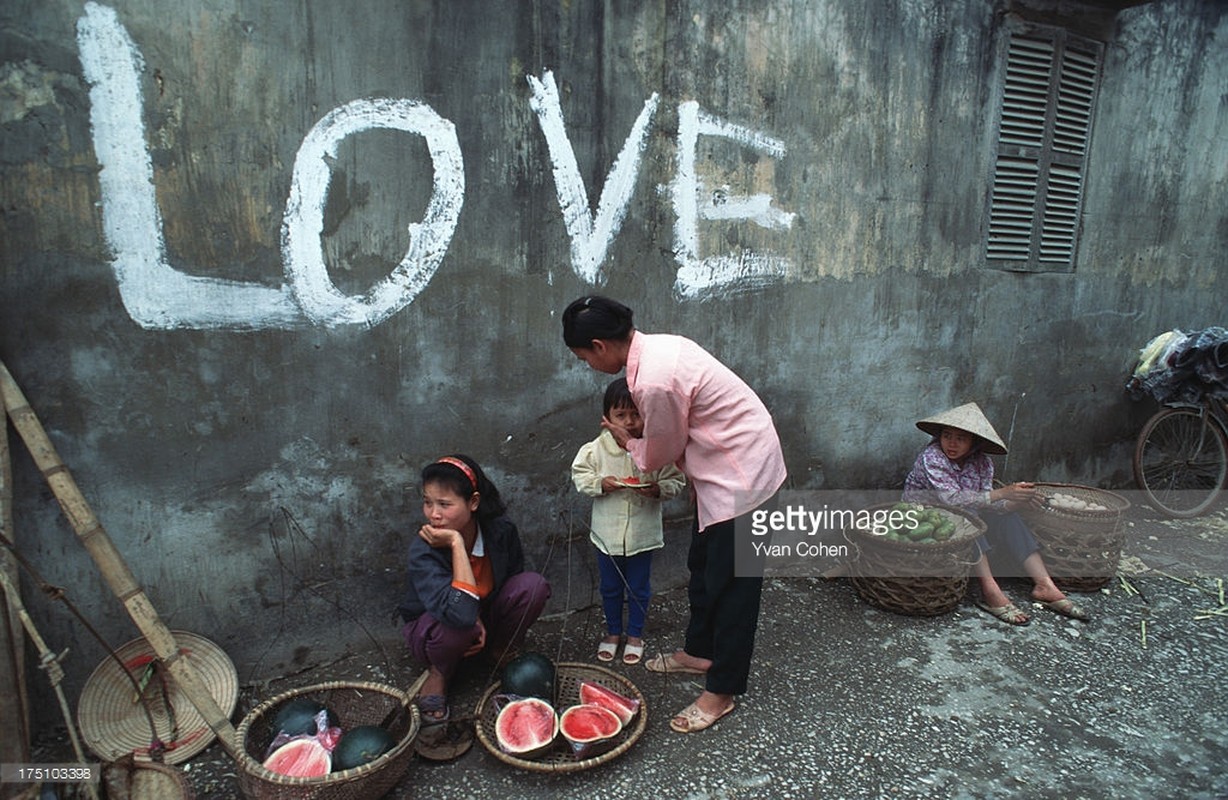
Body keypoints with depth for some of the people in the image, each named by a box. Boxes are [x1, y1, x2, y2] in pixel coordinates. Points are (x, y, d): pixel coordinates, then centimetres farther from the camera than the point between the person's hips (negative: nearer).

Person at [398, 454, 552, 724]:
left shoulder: (501, 529, -21)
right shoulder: (423, 549, -32)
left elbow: (514, 579, 0)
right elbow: (461, 613, -46)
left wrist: (483, 620, -15)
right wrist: (456, 544, -42)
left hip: (486, 621, 3)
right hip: (432, 628, -3)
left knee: (533, 585, -24)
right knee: (459, 624, -39)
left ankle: (501, 654, 2)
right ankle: (438, 674, -4)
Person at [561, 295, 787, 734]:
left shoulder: (655, 382, -29)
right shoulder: (659, 345, 0)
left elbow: (660, 454, -11)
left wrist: (627, 442, 7)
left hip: (741, 475, -10)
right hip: (722, 467, 10)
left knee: (731, 581, 2)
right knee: (703, 566, 22)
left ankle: (721, 690, 17)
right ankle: (699, 651, 40)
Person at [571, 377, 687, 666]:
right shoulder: (597, 448, -11)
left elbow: (676, 481, -6)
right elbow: (579, 474, -1)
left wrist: (659, 489, -26)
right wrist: (599, 484, -19)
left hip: (642, 532, -1)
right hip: (607, 532, 1)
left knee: (639, 588, 16)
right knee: (610, 587, 19)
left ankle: (635, 635, 37)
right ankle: (613, 632, 41)